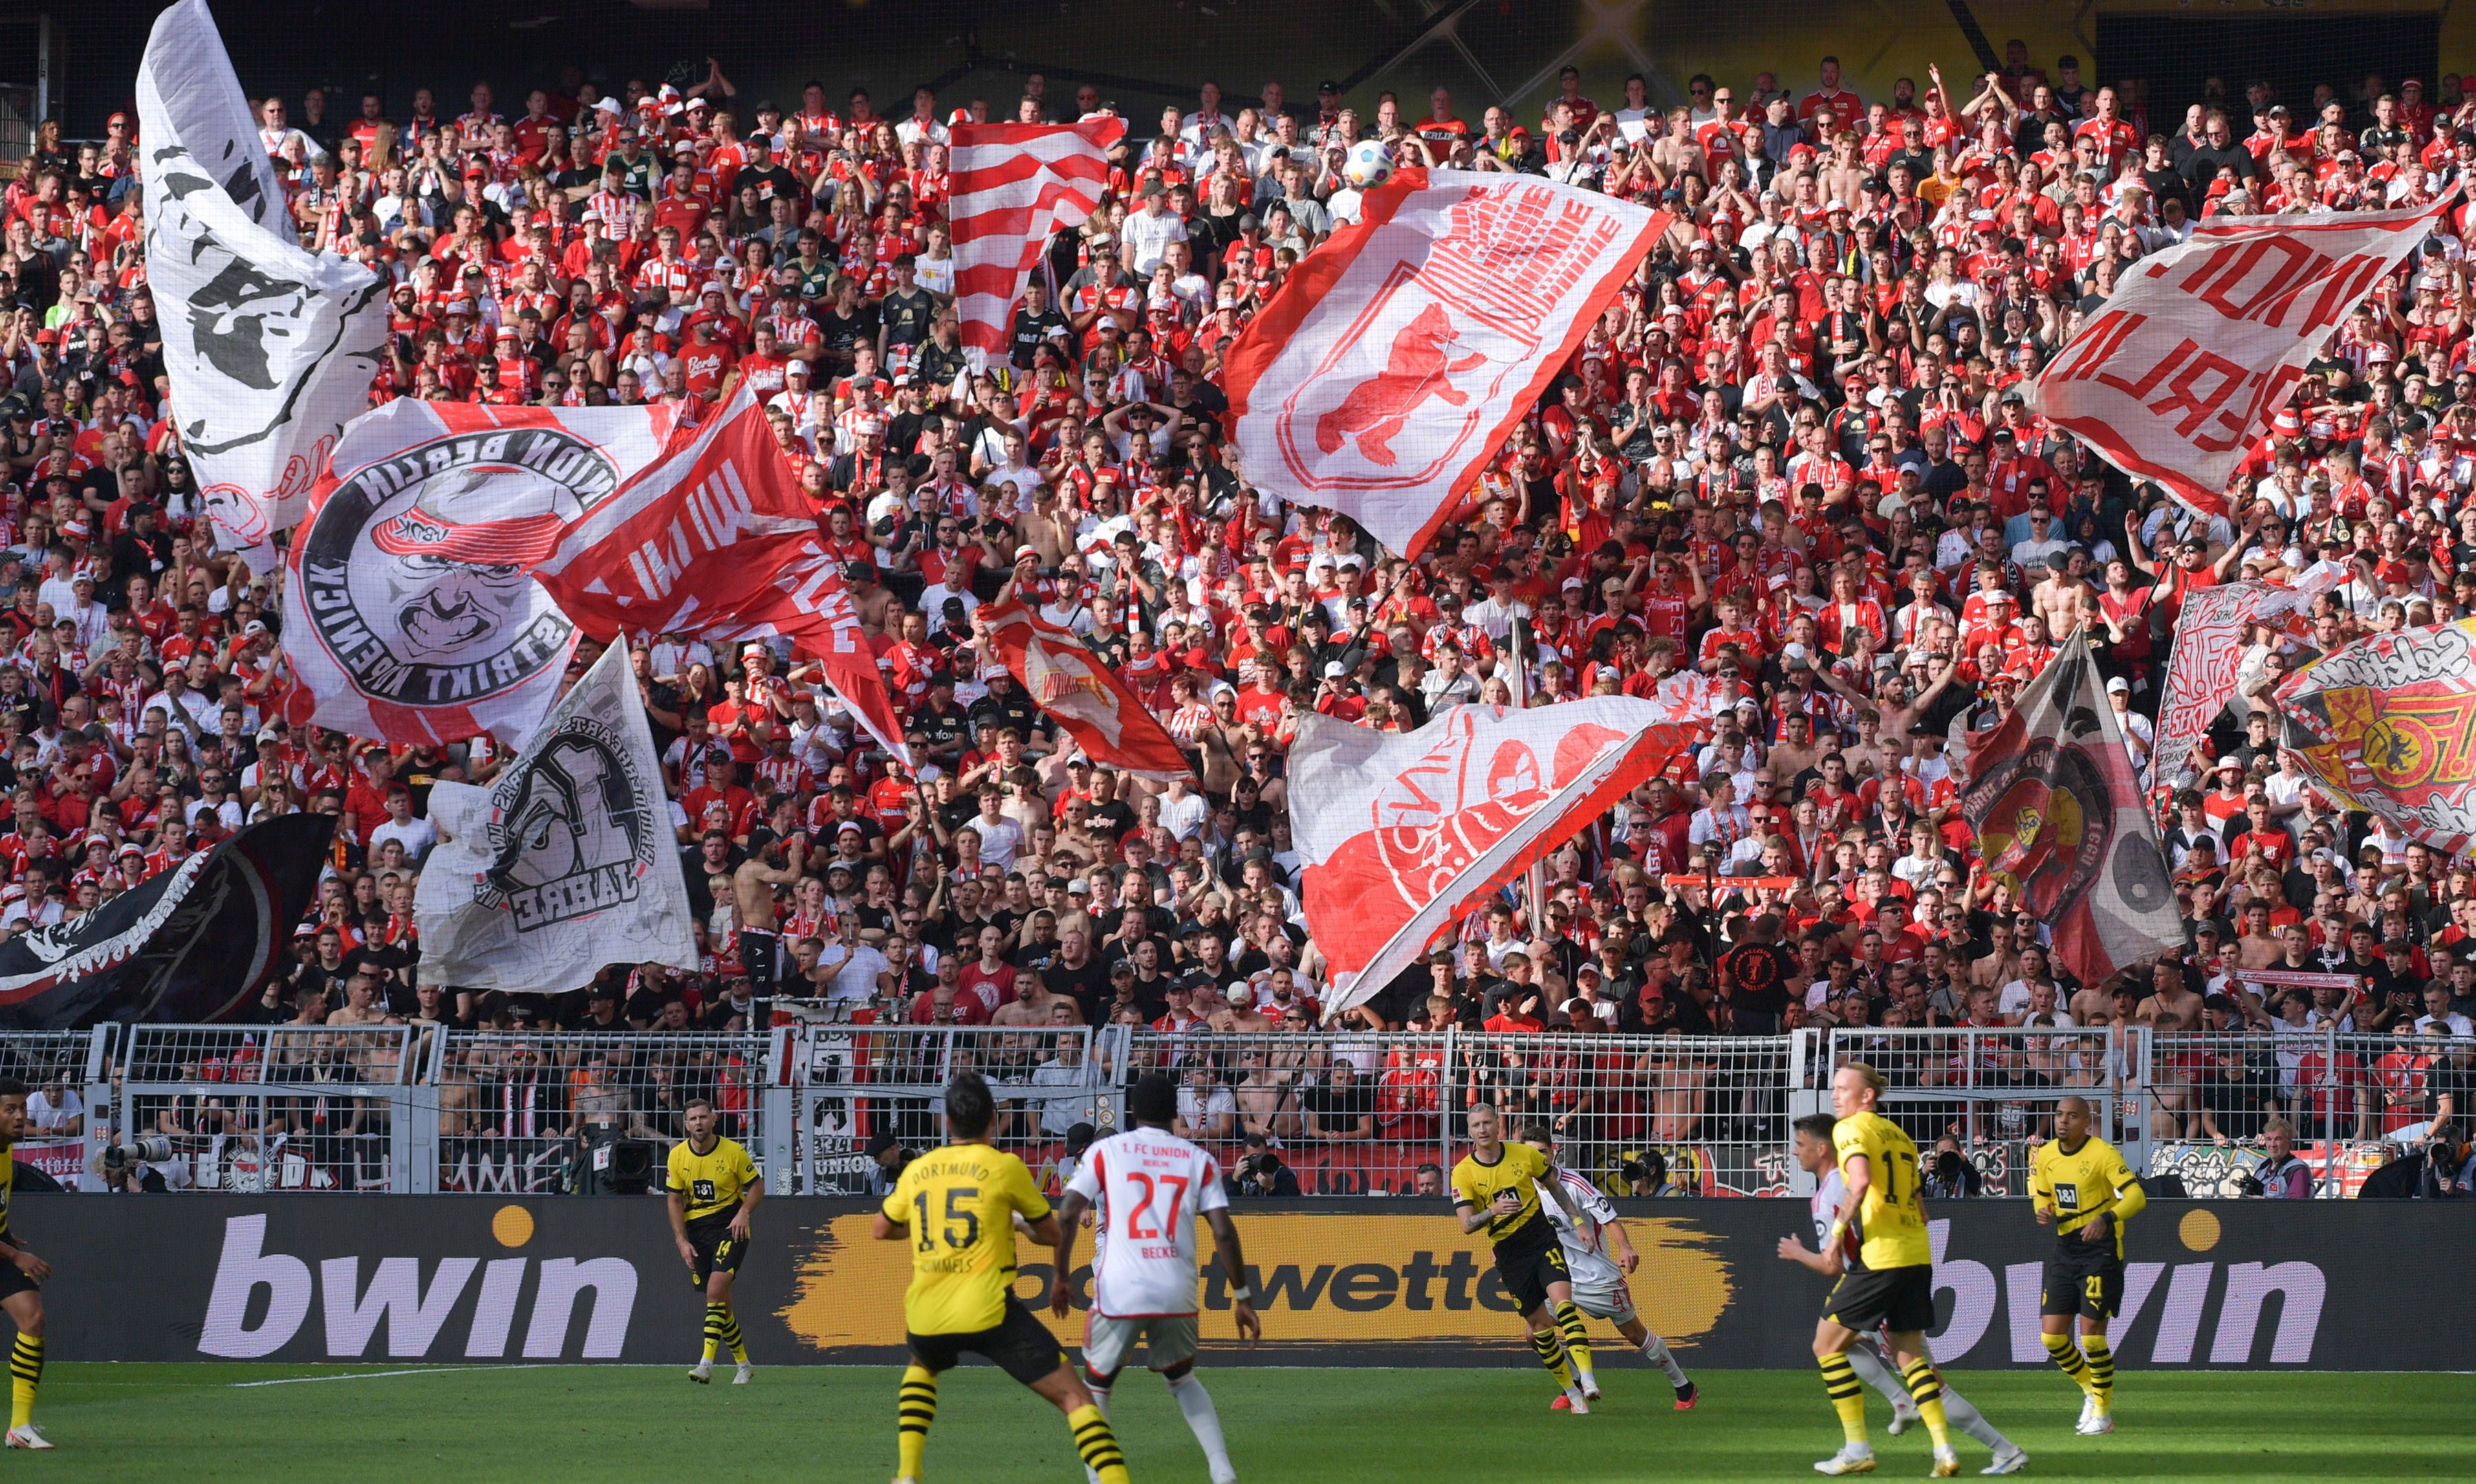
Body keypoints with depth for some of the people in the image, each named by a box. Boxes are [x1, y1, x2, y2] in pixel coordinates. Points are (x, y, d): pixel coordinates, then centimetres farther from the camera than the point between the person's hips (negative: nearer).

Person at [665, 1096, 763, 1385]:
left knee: (716, 1289, -21)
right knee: (720, 1300, 5)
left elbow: (757, 1185, 3)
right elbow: (675, 1200, 7)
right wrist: (682, 1241, -2)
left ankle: (707, 1364, -27)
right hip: (697, 1230, 4)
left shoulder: (734, 1151, -8)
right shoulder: (678, 1156, 1)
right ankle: (743, 1364, 21)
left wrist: (745, 1212, -16)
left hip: (731, 1227, -4)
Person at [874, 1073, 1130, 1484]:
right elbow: (1052, 1234, 11)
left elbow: (880, 1229, 28)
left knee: (921, 1369, 38)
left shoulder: (917, 1171, 11)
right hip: (988, 1310, -4)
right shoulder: (1004, 1167, 0)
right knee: (1074, 1396, -2)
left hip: (925, 1318, 4)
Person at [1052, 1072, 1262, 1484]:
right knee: (1182, 1379, 26)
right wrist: (1243, 1297, 9)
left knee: (1095, 1385, 16)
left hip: (1118, 1292, -2)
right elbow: (1224, 1232, 3)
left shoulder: (1105, 1151, 7)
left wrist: (1060, 1277, 5)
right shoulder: (1197, 1160, 11)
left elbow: (1068, 1212, -3)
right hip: (1177, 1292, 2)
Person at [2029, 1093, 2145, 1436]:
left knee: (2091, 1334, -10)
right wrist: (2044, 1212, -4)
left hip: (2101, 1250, -6)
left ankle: (2102, 1412, 6)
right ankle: (2091, 1390, 25)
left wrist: (2106, 1219, -36)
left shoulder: (2102, 1154, -13)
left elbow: (2136, 1196, -19)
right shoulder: (2046, 1155, 6)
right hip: (2065, 1249, 6)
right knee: (2052, 1335, 1)